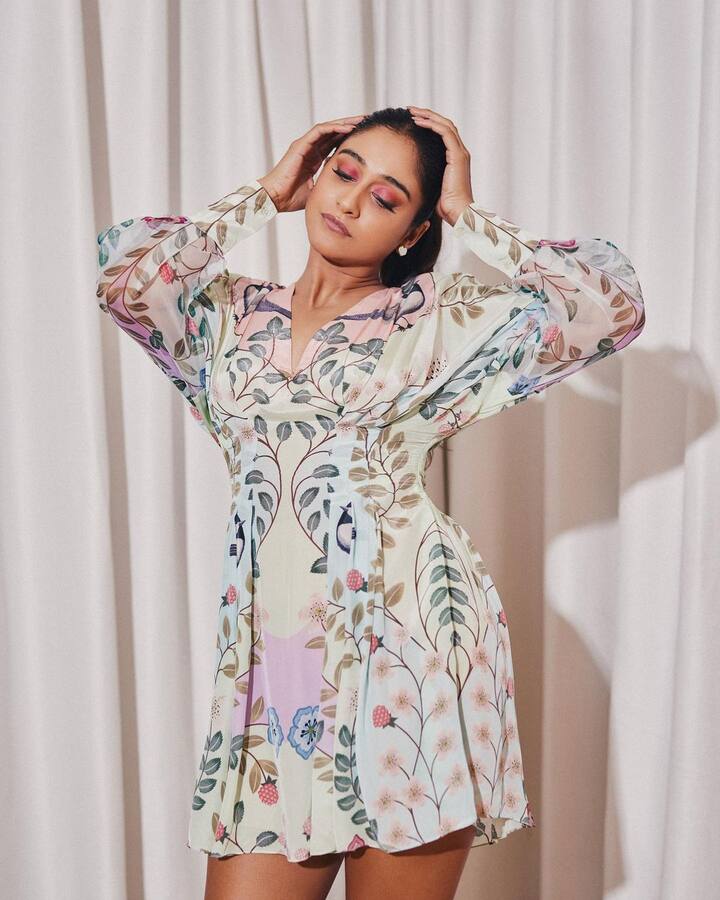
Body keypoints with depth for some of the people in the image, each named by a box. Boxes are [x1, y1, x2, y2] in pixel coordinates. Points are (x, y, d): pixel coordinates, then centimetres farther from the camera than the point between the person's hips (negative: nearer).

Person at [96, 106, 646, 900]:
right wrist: (262, 197, 7)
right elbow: (121, 269, -3)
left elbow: (613, 304, -4)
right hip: (270, 653, 3)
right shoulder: (232, 316, 14)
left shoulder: (442, 321, 6)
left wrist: (468, 217, 3)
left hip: (408, 640, -2)